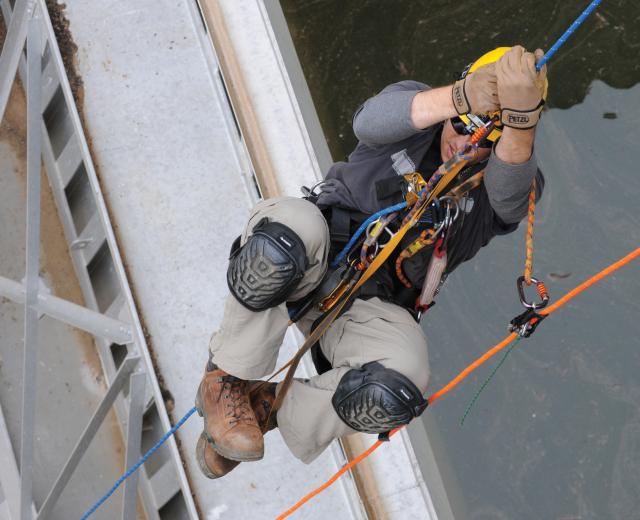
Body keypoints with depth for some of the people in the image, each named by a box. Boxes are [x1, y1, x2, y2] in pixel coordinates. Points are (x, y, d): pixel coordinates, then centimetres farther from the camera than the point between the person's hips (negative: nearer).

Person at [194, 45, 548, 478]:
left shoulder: (496, 187, -3)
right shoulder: (413, 104, -2)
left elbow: (511, 183, -30)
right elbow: (370, 121, -27)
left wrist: (522, 113, -52)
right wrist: (460, 98, -44)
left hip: (373, 307, 0)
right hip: (312, 261, 0)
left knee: (401, 380, -35)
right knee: (292, 224, -38)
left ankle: (275, 408, -6)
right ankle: (226, 379, -19)